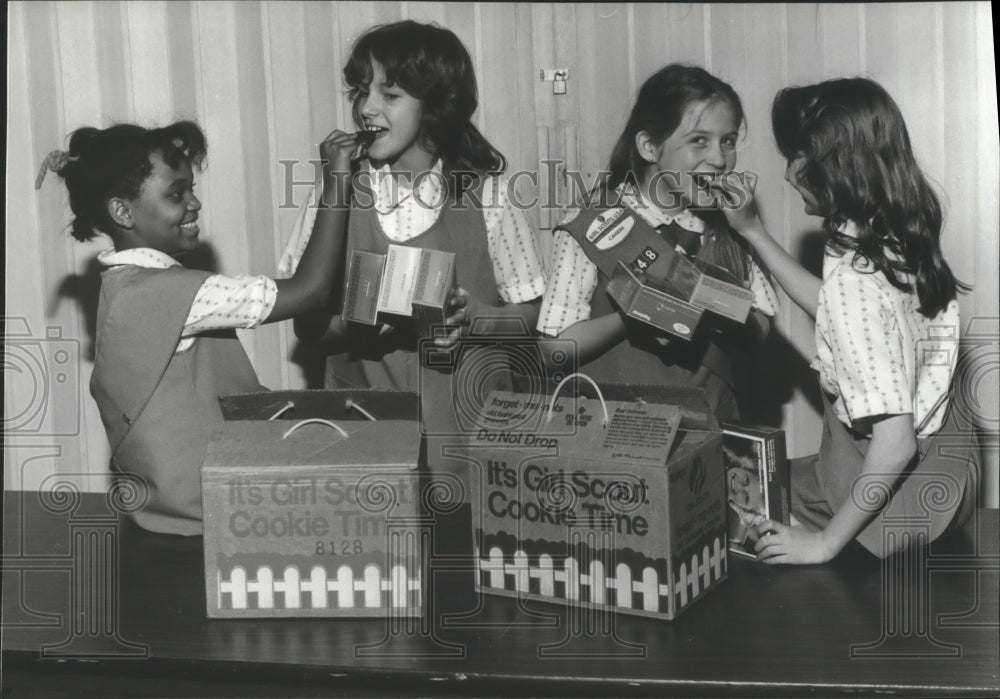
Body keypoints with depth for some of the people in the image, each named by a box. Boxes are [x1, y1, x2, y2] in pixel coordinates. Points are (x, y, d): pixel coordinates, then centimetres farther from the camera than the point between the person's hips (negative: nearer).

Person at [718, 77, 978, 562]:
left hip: (900, 503, -8)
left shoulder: (854, 275, -29)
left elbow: (895, 444, -31)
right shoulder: (902, 240, -4)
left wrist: (826, 543, -21)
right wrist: (753, 232, 19)